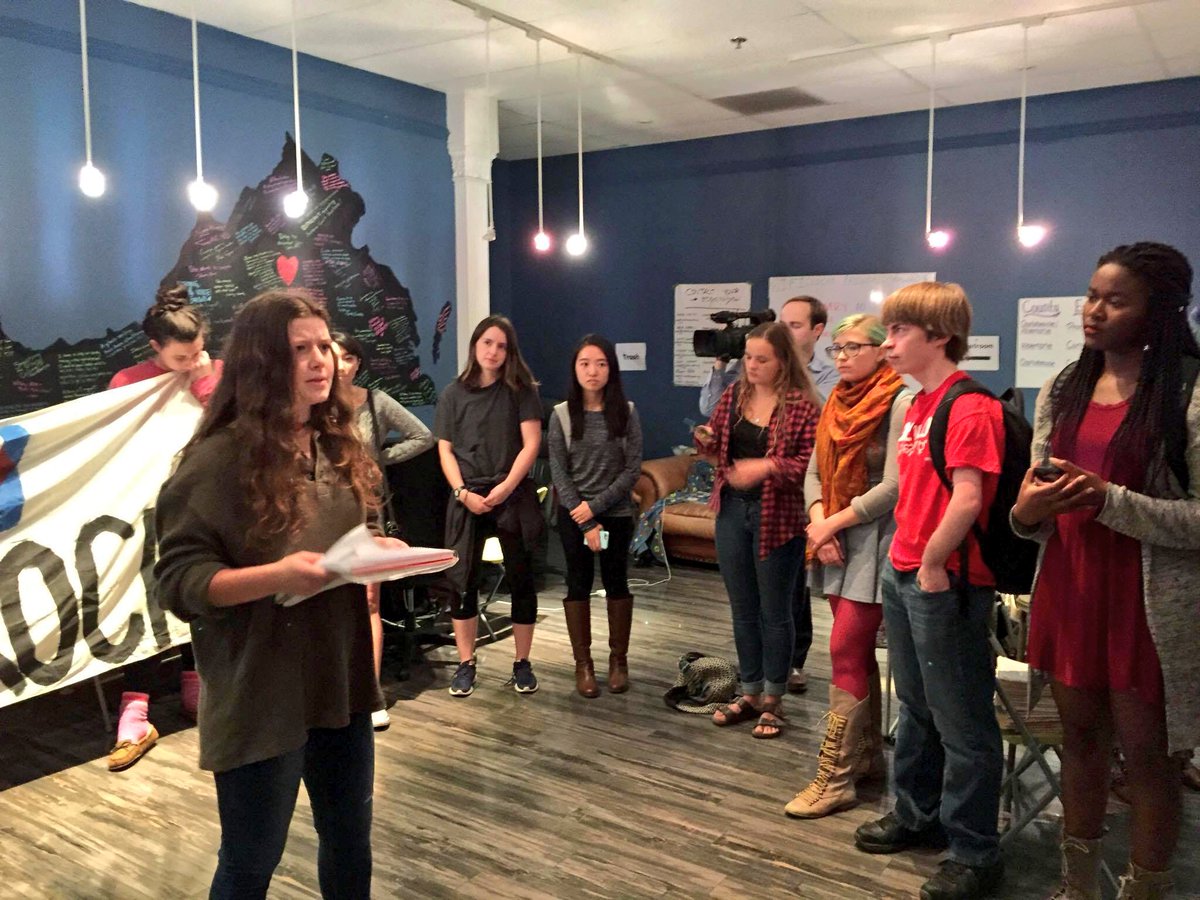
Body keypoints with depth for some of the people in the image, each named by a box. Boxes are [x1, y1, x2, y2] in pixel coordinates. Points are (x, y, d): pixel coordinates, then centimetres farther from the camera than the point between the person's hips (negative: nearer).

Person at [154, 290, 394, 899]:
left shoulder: (337, 446, 6)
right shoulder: (218, 459, -16)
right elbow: (179, 579, -17)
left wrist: (378, 552, -4)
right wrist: (277, 576, -31)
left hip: (341, 678, 7)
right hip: (260, 693, -6)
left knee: (350, 838, 21)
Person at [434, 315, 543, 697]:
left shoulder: (521, 391, 2)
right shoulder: (454, 394, 6)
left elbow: (531, 444, -4)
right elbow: (445, 450, 5)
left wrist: (506, 487, -14)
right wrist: (463, 492, -9)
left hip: (513, 495, -1)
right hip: (467, 498, 1)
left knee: (521, 578, 3)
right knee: (462, 580, 1)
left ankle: (522, 663, 15)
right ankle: (466, 664, 14)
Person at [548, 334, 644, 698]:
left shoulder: (626, 413, -3)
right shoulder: (562, 415, -3)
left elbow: (632, 469, -6)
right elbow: (559, 473, -6)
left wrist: (596, 505, -15)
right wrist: (586, 522, -11)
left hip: (616, 513, 0)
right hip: (573, 514, 0)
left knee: (616, 583, 9)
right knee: (578, 584, 7)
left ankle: (618, 659, 24)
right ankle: (583, 664, 18)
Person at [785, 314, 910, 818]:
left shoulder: (898, 403, -12)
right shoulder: (836, 404, 12)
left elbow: (893, 486, -18)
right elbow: (815, 473, 9)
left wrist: (834, 523, -13)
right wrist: (819, 521, -8)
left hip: (874, 542, -7)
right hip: (836, 541, 7)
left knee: (845, 651, -8)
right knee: (858, 653, 14)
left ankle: (833, 778, 0)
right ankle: (869, 756, 27)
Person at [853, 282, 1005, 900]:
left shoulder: (971, 409, -17)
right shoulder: (917, 405, 12)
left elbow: (967, 499, -25)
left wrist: (933, 565, -15)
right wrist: (905, 558, 10)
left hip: (945, 583, -9)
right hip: (903, 573, 9)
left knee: (961, 722, 4)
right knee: (916, 708, 22)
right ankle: (916, 815, 40)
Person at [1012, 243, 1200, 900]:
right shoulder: (1062, 390, 7)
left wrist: (1109, 500, -23)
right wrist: (1025, 512, -10)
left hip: (1147, 601, -5)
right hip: (1069, 588, 6)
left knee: (1146, 753, 6)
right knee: (1080, 735, 17)